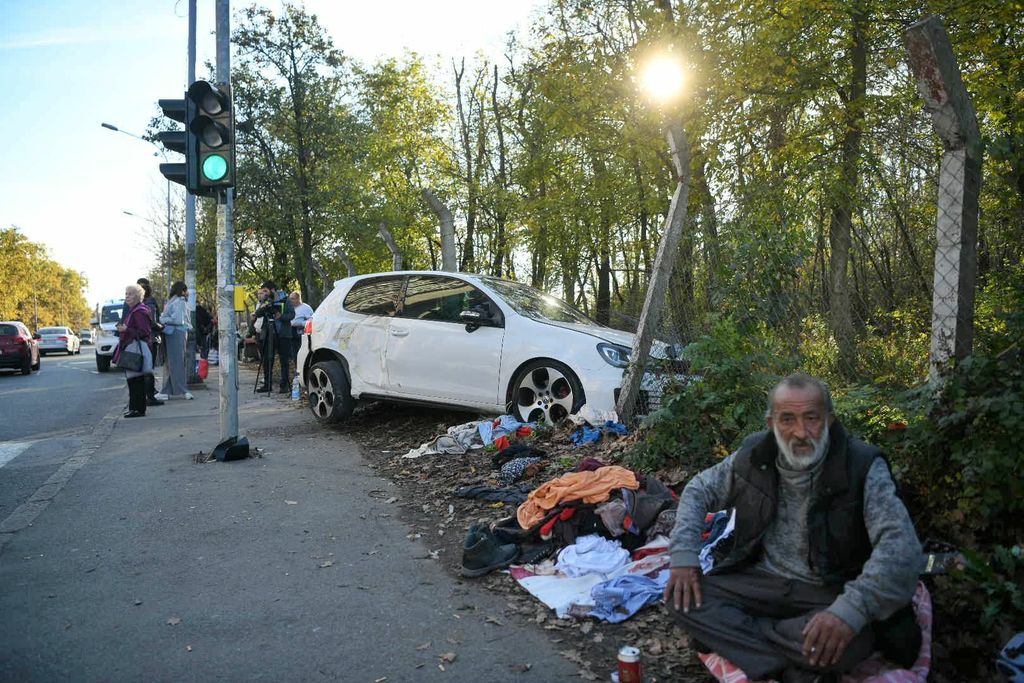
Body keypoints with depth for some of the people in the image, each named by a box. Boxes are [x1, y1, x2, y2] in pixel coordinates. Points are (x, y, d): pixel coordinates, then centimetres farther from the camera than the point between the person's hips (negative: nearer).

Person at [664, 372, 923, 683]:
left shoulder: (863, 466, -17)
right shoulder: (755, 454, -4)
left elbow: (902, 546, -27)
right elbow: (698, 490, 7)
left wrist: (851, 609, -42)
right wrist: (683, 555, -9)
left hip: (828, 593, -3)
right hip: (761, 580, 4)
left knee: (852, 638, -36)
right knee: (682, 599, -17)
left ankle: (731, 634, -15)